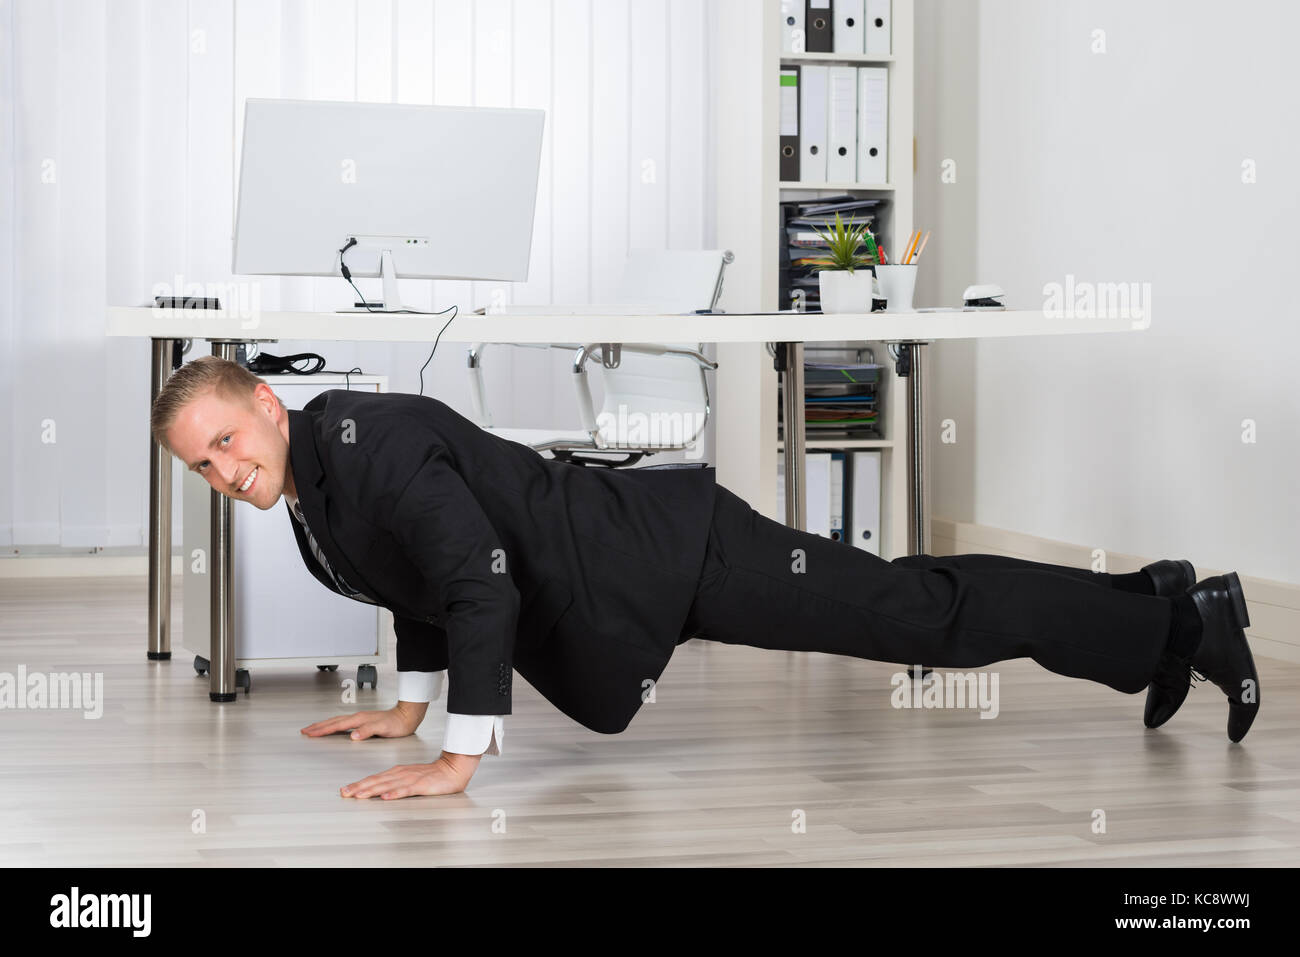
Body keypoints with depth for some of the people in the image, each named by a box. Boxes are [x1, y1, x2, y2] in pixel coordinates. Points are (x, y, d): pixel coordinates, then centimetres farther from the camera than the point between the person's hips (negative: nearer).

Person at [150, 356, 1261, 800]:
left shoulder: (370, 444, -24)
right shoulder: (309, 494, 7)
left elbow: (480, 579, -33)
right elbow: (419, 574, 24)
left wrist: (460, 759, -32)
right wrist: (408, 707, 24)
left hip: (659, 551, -9)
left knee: (915, 610, -4)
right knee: (894, 609, 15)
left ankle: (1180, 616, 10)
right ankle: (1158, 618, 26)